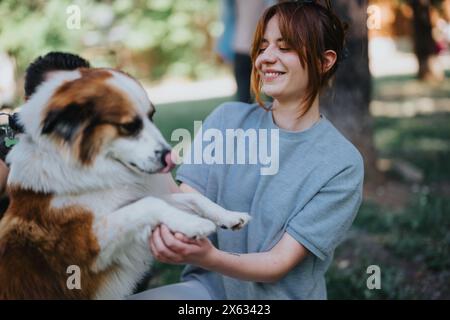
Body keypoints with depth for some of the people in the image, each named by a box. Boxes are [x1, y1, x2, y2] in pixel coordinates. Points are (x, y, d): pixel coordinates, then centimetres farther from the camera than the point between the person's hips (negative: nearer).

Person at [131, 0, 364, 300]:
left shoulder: (342, 164, -10)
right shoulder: (227, 120, 0)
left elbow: (279, 263, -14)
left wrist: (209, 257, -33)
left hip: (280, 295, -2)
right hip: (208, 287, 2)